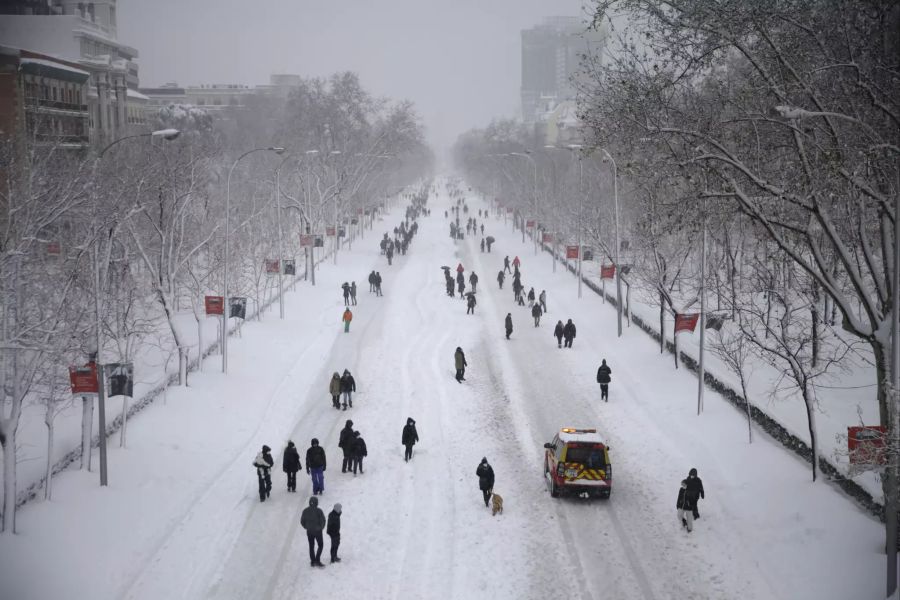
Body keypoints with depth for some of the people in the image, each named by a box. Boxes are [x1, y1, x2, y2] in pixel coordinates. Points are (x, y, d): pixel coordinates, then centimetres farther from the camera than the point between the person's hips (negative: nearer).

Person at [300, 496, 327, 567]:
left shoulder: (305, 511, -6)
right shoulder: (318, 511, -18)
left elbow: (302, 522, -1)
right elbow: (323, 520, -16)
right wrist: (321, 527, 3)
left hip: (309, 532, 4)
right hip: (318, 531, -4)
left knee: (311, 546, 15)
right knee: (320, 546, 11)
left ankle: (312, 561, 19)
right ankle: (317, 560, 2)